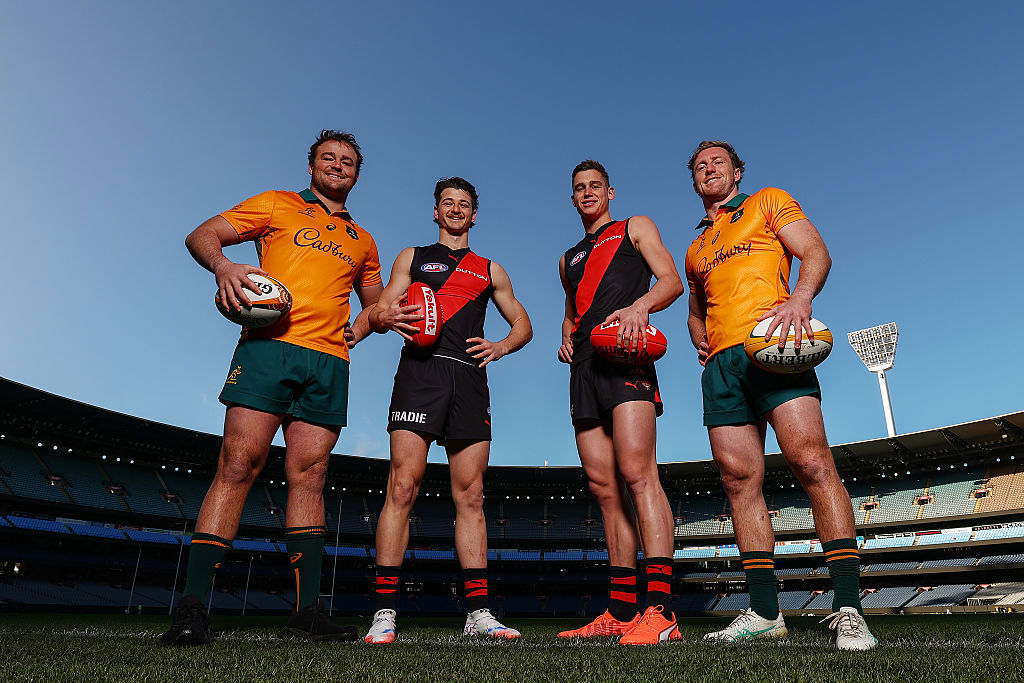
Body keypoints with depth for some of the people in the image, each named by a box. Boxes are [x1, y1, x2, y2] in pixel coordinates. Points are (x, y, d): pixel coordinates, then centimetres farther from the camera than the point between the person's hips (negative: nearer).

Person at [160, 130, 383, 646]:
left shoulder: (362, 242, 25)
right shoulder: (277, 205, 15)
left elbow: (375, 303, 33)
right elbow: (202, 235, 9)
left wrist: (357, 331, 11)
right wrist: (223, 266, -14)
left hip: (329, 362, 3)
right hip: (269, 346, -3)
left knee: (308, 476, 0)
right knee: (238, 465, -10)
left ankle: (307, 612, 2)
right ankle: (192, 607, -5)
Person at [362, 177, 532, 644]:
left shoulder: (489, 269, 25)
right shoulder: (413, 257, 20)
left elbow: (522, 324, 25)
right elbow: (379, 312, 11)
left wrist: (502, 346, 3)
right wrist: (388, 318, -14)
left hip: (469, 378, 2)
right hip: (421, 369, -2)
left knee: (470, 496, 0)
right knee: (403, 486, -12)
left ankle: (478, 612, 4)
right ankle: (384, 613, -6)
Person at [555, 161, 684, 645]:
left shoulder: (635, 228, 16)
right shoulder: (569, 258, 32)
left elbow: (672, 281, 3)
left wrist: (640, 305, -19)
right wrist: (567, 337, 12)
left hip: (623, 356, -6)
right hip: (584, 366, 6)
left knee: (636, 470, -21)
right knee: (604, 486, 1)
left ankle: (660, 610, -23)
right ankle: (621, 613, 4)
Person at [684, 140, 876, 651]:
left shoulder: (769, 202, 17)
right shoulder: (696, 249, 30)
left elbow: (816, 253, 4)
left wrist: (801, 297, -17)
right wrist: (700, 338, 14)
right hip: (720, 362, 5)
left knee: (811, 463, -17)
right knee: (739, 480, -2)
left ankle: (848, 608, -12)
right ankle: (764, 611, 2)